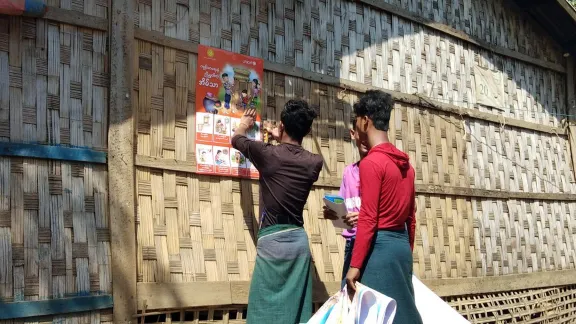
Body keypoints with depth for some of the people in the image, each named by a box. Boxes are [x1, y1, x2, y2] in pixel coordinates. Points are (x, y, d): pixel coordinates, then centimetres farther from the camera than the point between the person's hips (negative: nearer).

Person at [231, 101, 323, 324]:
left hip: (273, 240, -4)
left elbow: (236, 139, 13)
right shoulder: (314, 163, 2)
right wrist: (281, 140, 40)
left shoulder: (267, 154, -8)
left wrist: (245, 123, 35)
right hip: (299, 239, 5)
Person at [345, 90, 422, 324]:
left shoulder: (371, 163, -13)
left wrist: (355, 265, -15)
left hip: (379, 246, -8)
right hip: (401, 244, 9)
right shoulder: (405, 164, 12)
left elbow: (368, 219, -17)